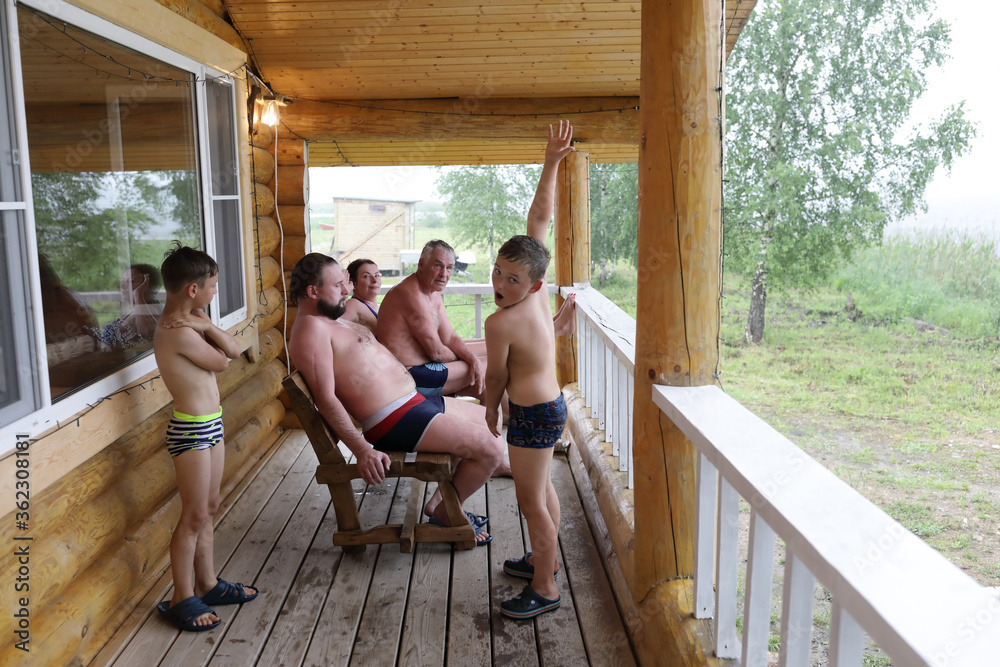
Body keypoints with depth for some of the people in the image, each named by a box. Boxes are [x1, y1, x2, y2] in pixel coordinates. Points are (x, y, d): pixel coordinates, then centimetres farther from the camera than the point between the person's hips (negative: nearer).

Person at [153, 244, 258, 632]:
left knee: (207, 509, 17)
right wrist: (201, 328, -4)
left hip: (209, 425, 10)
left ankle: (207, 584, 30)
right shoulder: (181, 333, -22)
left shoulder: (186, 321, 8)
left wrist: (204, 325, -12)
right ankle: (182, 599, 13)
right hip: (191, 431, -10)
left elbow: (234, 350, 2)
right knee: (194, 516, 0)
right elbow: (221, 363, -10)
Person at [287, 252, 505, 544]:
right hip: (395, 421, -12)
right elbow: (325, 398, -25)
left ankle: (439, 500, 22)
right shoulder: (310, 327, -16)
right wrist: (362, 449, -31)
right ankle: (446, 514, 8)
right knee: (491, 448, -16)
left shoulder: (336, 320, 16)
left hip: (414, 400, 12)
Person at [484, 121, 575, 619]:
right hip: (548, 405, 9)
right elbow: (539, 216, 2)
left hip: (533, 414, -9)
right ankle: (547, 558, 40)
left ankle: (544, 589, 14)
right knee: (541, 488, 23)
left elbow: (496, 377, -11)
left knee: (530, 499, 2)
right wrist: (551, 164, 2)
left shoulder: (500, 323, -25)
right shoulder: (537, 290, -4)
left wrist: (491, 410, 8)